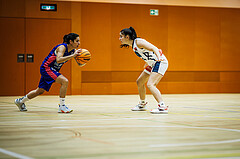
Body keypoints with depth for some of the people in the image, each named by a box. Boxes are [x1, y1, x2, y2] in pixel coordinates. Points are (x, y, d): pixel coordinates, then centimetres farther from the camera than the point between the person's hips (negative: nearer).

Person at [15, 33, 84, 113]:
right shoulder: (62, 47, -23)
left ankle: (20, 101, 37)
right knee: (65, 81, -25)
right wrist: (72, 56, -41)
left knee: (40, 91, 18)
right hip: (46, 68, -9)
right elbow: (58, 60, -40)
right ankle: (62, 106, -18)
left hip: (53, 70, 9)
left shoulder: (73, 50, 0)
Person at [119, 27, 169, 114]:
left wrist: (159, 57, -46)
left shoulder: (138, 42, -19)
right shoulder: (133, 45, 9)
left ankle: (162, 107, -31)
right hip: (152, 64, 11)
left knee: (150, 84, -25)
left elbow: (154, 48, -28)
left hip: (160, 62, -10)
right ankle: (142, 104, 37)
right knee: (139, 82, 20)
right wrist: (146, 64, 33)